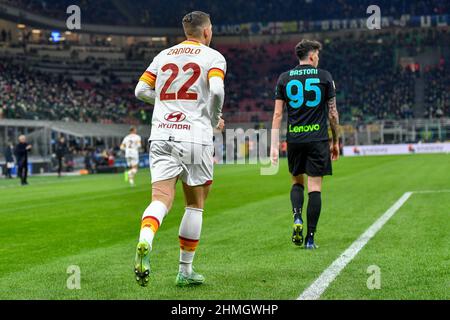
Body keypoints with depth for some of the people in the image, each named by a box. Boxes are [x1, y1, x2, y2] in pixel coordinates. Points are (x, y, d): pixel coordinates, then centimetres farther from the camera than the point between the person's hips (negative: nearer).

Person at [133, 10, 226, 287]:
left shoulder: (163, 55, 16)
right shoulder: (213, 57, 2)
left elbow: (141, 90, 11)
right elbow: (216, 90, -16)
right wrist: (215, 119, 1)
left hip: (161, 137, 3)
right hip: (194, 137, -3)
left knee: (161, 199, -5)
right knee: (195, 205, 10)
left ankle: (144, 243, -36)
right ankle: (185, 271, 15)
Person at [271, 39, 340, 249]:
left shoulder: (284, 79, 6)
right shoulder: (324, 77, 2)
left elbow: (277, 114, 2)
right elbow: (333, 113, 4)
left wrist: (274, 145, 4)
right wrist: (335, 142, 13)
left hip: (294, 139, 2)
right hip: (318, 138, -2)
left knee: (297, 182, 19)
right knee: (315, 187, 1)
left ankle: (297, 217, -6)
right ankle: (310, 238, -1)